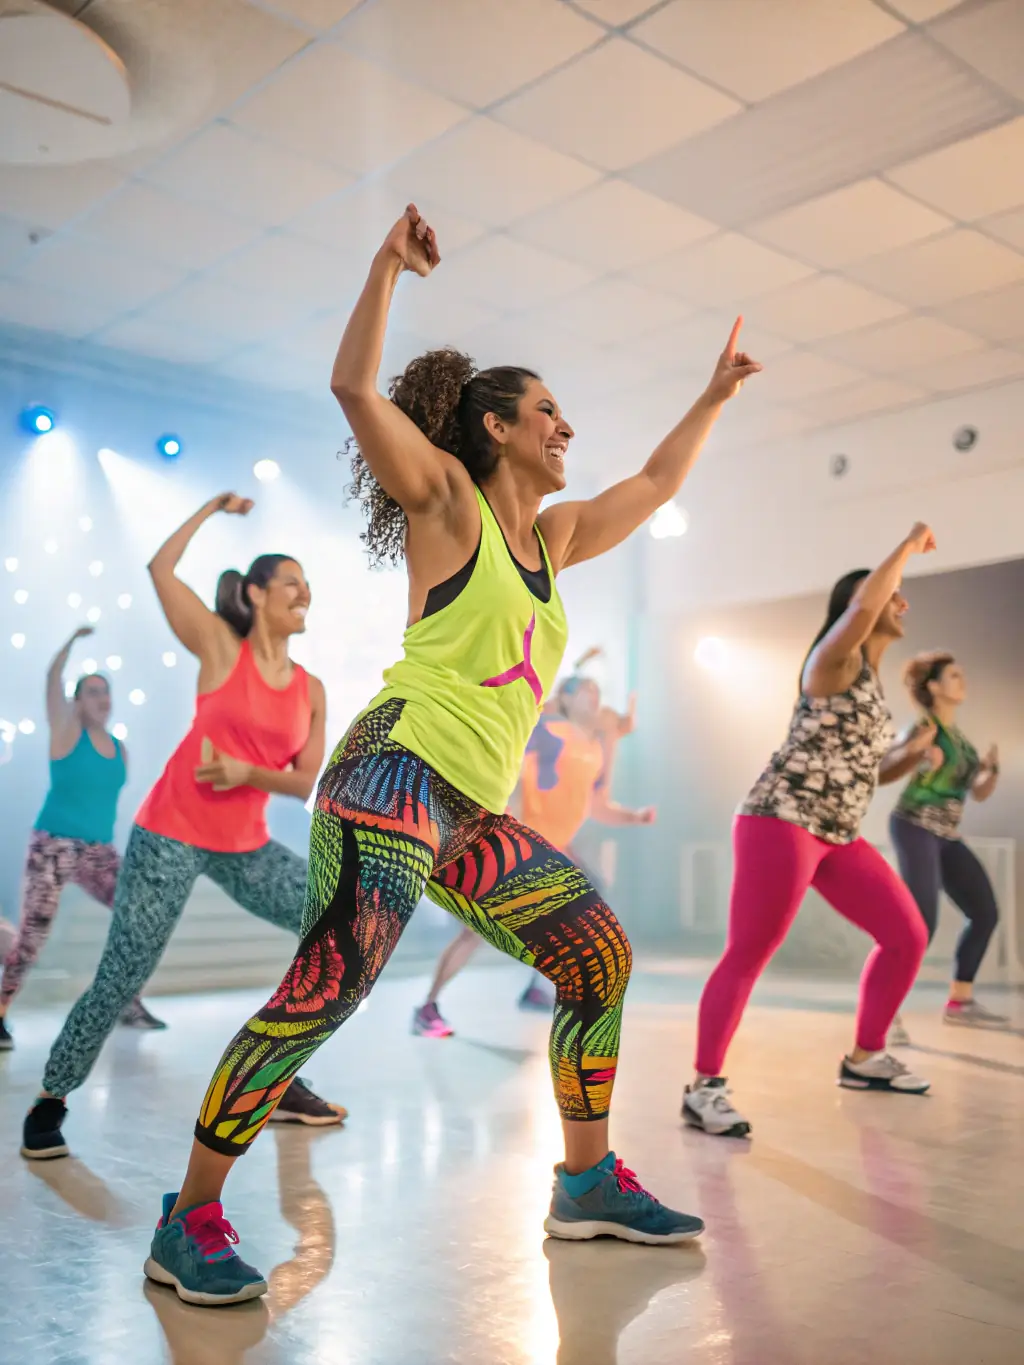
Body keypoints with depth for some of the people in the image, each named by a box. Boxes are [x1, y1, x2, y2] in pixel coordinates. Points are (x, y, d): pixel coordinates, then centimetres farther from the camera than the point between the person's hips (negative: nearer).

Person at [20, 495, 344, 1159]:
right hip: (171, 837, -5)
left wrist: (248, 772, -14)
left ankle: (280, 1077, 10)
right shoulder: (221, 648, -4)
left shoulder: (311, 690, 6)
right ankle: (50, 1102, 16)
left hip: (246, 847, 5)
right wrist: (212, 509, 3)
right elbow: (160, 568, -7)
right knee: (123, 977, -7)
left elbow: (306, 781, 3)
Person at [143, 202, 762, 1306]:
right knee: (326, 988, -18)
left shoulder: (555, 536, 22)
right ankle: (189, 1222, -5)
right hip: (401, 772, -8)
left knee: (601, 959, 8)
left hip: (473, 813, 8)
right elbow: (355, 388, -8)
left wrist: (714, 396, 40)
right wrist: (388, 266, -8)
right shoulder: (449, 501, 4)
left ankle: (588, 1184, 21)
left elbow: (656, 484, 35)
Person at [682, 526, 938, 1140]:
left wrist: (911, 754, 7)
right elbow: (861, 607, -27)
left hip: (840, 835, 9)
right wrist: (909, 546, -12)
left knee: (907, 935, 10)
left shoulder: (873, 682, 21)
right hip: (783, 822, -9)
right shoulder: (834, 659, -4)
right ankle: (705, 1087, -7)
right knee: (750, 954, -13)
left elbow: (871, 770, 27)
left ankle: (865, 1059, 24)